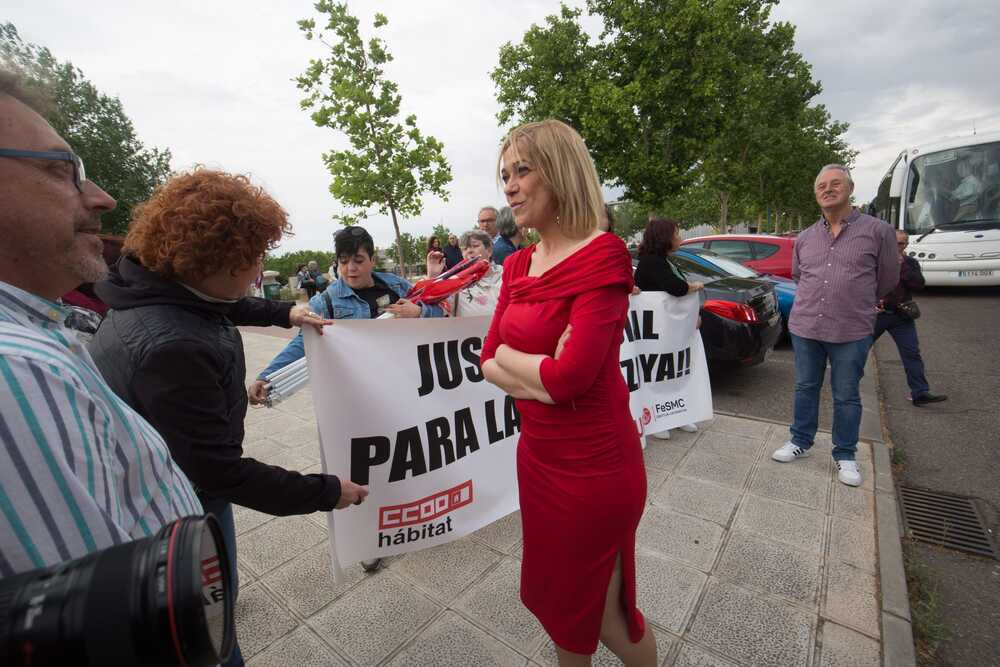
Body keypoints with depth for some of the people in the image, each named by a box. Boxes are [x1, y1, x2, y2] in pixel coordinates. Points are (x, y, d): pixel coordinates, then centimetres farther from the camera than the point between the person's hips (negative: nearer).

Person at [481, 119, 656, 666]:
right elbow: (488, 361, 2)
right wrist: (541, 372, -16)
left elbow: (570, 375, -26)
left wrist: (506, 357, -10)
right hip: (537, 455, 7)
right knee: (554, 596, 27)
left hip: (593, 466, -7)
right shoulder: (518, 264, 5)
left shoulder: (603, 255, -18)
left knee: (601, 611, 18)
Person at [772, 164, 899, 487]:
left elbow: (887, 280, 8)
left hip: (852, 332, -3)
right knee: (805, 388, 14)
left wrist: (855, 304, 19)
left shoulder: (878, 230, -2)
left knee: (846, 396, 9)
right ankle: (800, 441, 30)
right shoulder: (804, 238, 7)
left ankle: (845, 456, 25)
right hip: (804, 328, 3)